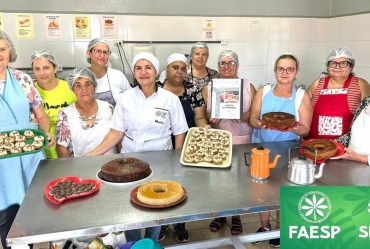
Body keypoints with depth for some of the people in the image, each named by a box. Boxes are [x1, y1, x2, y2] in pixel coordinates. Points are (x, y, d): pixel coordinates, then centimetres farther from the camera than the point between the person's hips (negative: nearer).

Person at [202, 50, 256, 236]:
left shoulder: (248, 86, 4)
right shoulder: (209, 88, 5)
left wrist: (243, 116, -19)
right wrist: (210, 117, -18)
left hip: (241, 140, 0)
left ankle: (236, 216, 27)